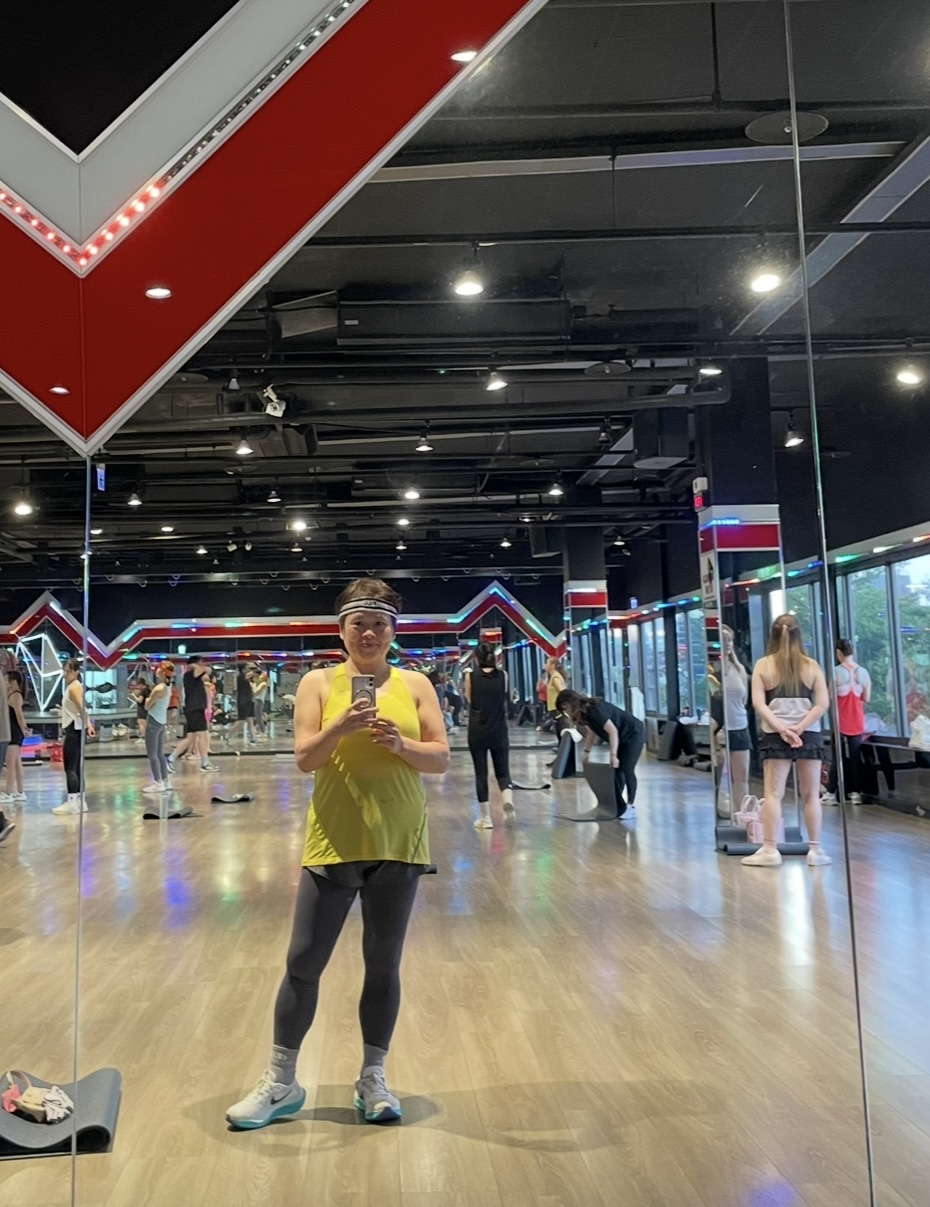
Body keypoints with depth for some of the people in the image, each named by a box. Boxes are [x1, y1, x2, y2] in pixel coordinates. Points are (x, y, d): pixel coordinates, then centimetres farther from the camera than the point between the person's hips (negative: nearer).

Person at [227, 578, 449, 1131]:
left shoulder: (415, 685, 3)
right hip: (335, 843, -1)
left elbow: (441, 759, -1)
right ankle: (281, 1083, 21)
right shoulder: (319, 682, 1)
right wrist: (340, 727, -25)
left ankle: (373, 1078, 27)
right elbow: (305, 758, -7)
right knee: (304, 962, 5)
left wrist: (400, 743, -20)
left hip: (398, 844, 1)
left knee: (384, 965, 11)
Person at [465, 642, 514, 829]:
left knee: (481, 773, 5)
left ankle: (485, 818, 6)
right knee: (503, 770, 10)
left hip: (477, 731, -1)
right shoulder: (502, 676, -1)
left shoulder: (470, 677, -3)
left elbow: (469, 699, 9)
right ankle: (508, 800, -18)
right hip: (499, 731, 1)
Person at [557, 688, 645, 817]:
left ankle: (630, 806, -1)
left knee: (626, 770, -10)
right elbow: (591, 731, 14)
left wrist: (613, 755, -33)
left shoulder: (594, 710, -30)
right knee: (616, 771, 5)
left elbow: (613, 731, -31)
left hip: (634, 733, -9)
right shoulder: (584, 713, -1)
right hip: (622, 738, 9)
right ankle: (619, 806, 11)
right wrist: (586, 751, 8)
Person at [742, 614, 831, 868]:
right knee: (811, 795, 8)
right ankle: (816, 850, 11)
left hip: (775, 736, -1)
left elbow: (758, 704, -7)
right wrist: (799, 728, -9)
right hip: (809, 735, 1)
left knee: (773, 794, 1)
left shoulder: (763, 665, 0)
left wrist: (782, 728, -10)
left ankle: (770, 850, 0)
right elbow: (822, 704, -5)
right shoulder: (811, 666, 3)